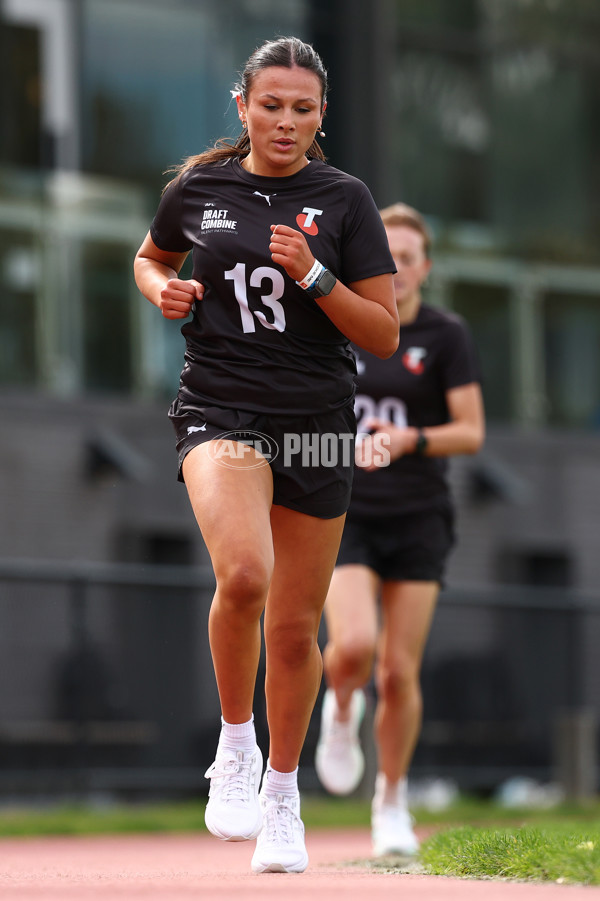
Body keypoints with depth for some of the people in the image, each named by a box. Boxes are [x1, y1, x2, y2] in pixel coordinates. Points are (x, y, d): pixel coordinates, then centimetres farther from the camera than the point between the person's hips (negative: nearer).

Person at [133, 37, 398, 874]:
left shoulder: (344, 199, 0)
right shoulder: (198, 187, 3)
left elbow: (384, 335, -2)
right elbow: (151, 257, 24)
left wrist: (313, 276, -16)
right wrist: (164, 289, 1)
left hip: (316, 422, 1)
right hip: (220, 410, -1)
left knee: (295, 627, 7)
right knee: (244, 573, -29)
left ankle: (282, 797, 28)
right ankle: (234, 749, -7)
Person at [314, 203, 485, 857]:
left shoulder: (446, 336, -1)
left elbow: (471, 432, -7)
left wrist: (409, 440, -22)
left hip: (418, 519, -1)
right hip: (345, 513, 1)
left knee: (398, 673, -3)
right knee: (353, 644, -23)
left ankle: (392, 803, 17)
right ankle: (341, 710, 13)